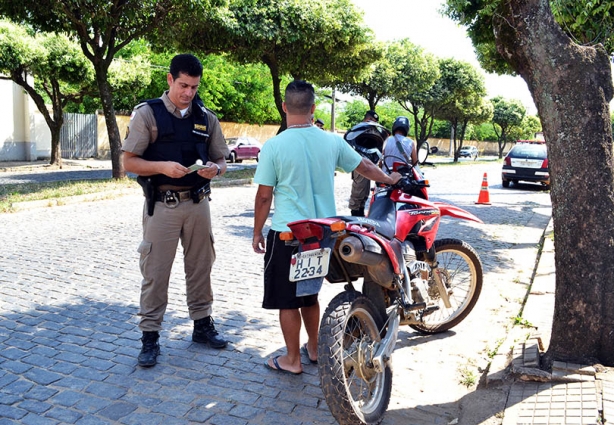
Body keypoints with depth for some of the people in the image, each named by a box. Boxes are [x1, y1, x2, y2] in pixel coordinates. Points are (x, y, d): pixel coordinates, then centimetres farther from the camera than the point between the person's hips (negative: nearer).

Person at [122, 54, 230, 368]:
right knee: (155, 272, 1)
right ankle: (150, 337, 13)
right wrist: (163, 167, -23)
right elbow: (129, 162, -6)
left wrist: (214, 169, -13)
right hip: (162, 206, -4)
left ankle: (202, 324, 29)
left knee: (200, 267, 13)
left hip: (197, 203, 4)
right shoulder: (147, 114, -4)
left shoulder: (206, 117, 7)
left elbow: (221, 160, 11)